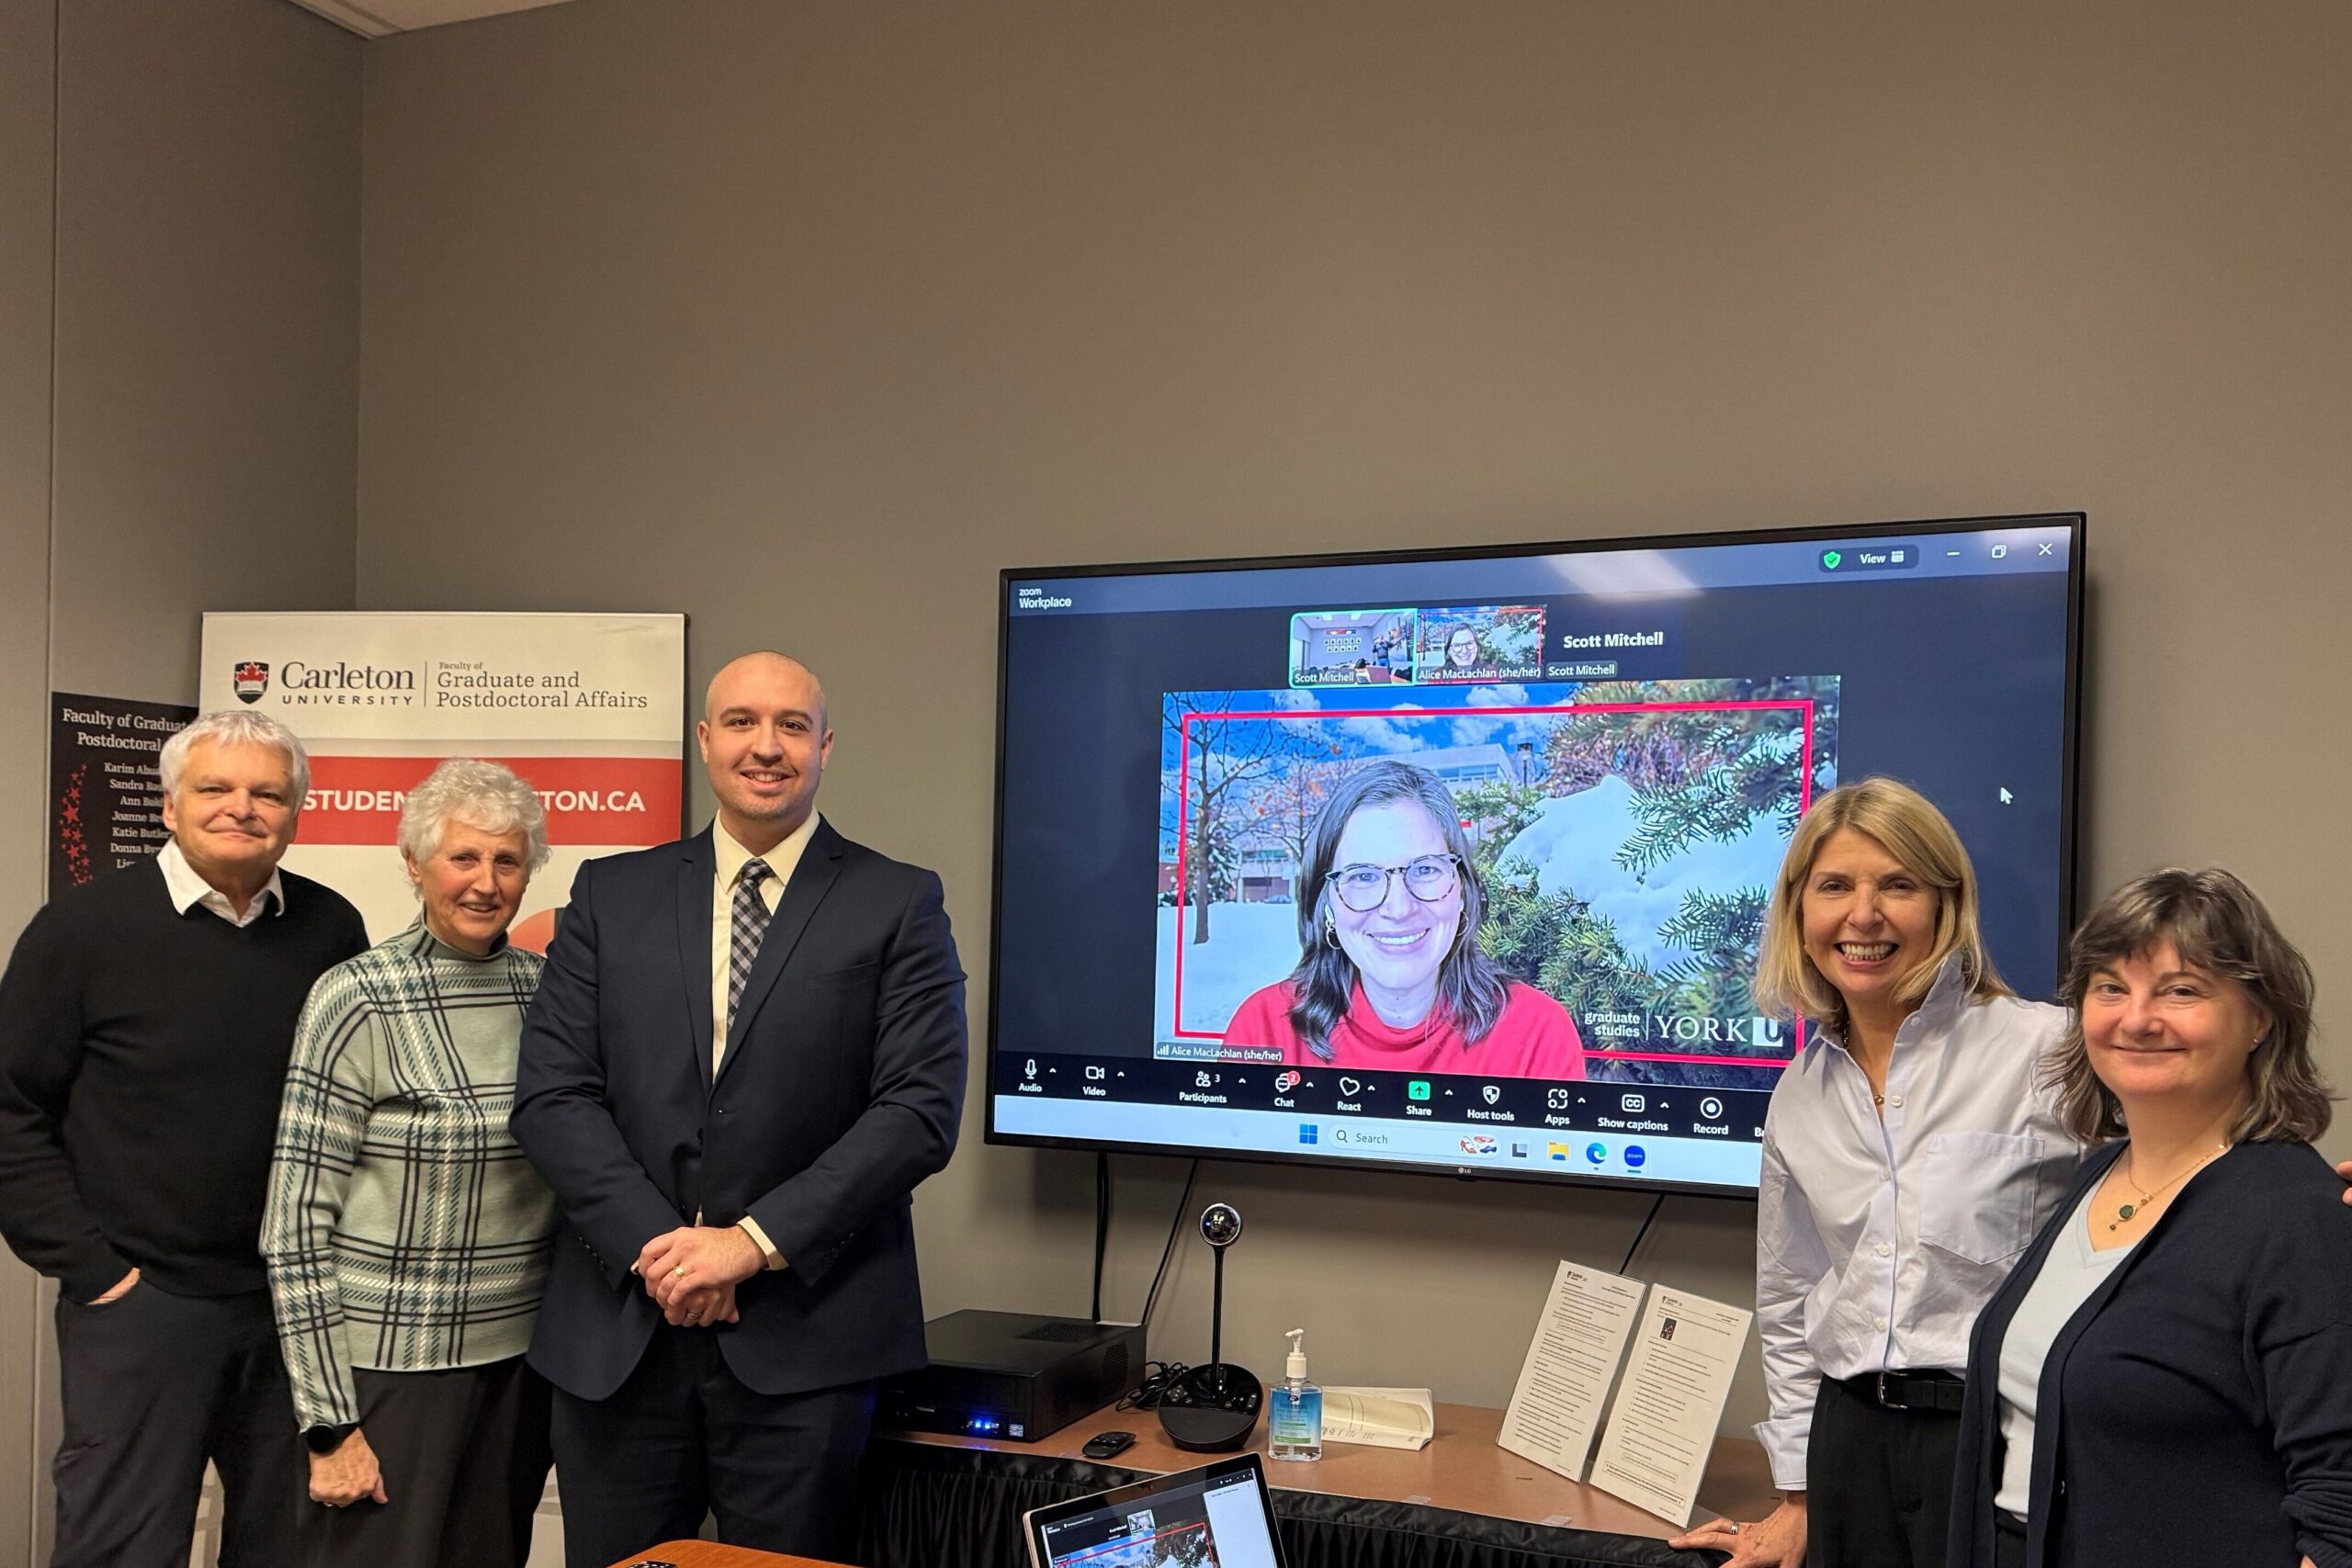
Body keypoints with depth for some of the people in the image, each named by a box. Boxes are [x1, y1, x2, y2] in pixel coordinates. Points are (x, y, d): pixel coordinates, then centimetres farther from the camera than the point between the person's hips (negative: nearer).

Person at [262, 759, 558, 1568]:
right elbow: (295, 1223, -10)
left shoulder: (549, 989, 3)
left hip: (521, 1360, 5)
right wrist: (330, 1421, -11)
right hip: (390, 1370, -4)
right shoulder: (355, 999, -10)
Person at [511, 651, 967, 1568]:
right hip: (616, 1336, 2)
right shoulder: (611, 895, 9)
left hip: (803, 1336, -2)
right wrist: (654, 1245, -10)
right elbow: (552, 1094, 2)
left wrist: (756, 1242, -13)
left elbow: (921, 1108, -7)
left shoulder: (898, 905, 1)